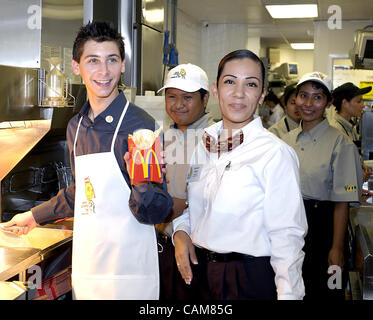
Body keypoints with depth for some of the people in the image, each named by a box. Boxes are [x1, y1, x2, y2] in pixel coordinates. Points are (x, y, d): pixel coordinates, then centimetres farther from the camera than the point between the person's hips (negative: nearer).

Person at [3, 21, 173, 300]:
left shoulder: (140, 125, -14)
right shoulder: (76, 127, 5)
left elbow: (155, 214, -15)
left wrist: (142, 183, -34)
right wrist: (35, 216, 28)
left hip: (128, 274, -6)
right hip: (84, 267, 6)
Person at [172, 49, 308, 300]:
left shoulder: (275, 153, -16)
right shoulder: (204, 142, 4)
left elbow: (287, 236, -16)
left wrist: (288, 294, -20)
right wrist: (181, 231, -2)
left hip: (250, 280, -6)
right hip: (199, 270, 6)